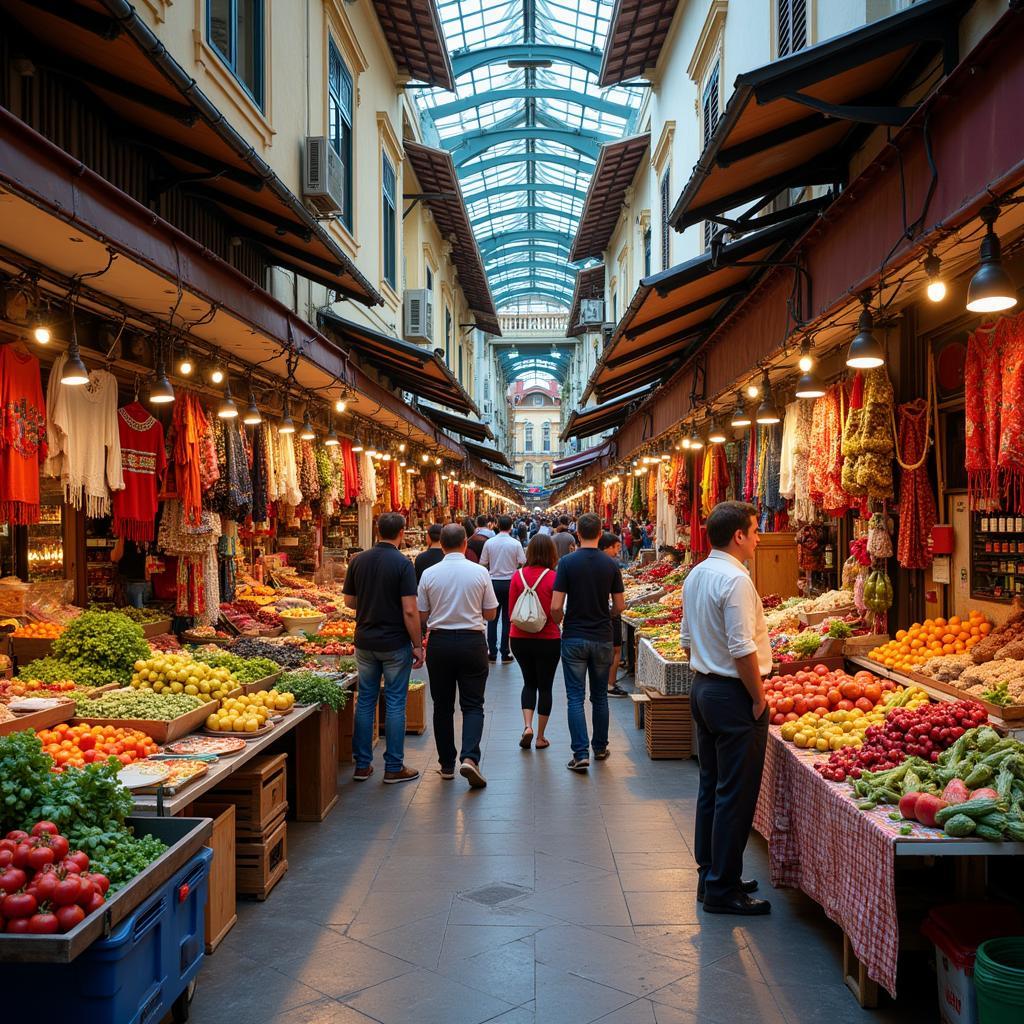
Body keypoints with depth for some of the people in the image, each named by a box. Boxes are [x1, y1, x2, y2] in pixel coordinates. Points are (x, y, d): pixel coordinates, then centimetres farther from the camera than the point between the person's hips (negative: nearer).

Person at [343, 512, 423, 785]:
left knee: (365, 701, 12)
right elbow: (409, 611, -16)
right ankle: (394, 767, 10)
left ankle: (362, 765, 17)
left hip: (365, 641, 5)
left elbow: (349, 601, 8)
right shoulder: (402, 564, -13)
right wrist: (417, 645, -8)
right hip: (395, 644, -5)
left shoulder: (358, 561, 2)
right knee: (395, 703, 4)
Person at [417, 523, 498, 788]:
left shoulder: (429, 574, -4)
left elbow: (422, 616, 2)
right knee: (473, 704, 4)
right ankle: (470, 758, -14)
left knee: (442, 705, 12)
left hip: (439, 642, 1)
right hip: (472, 642, -1)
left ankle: (446, 764, 19)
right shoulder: (480, 572, -6)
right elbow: (491, 614, 1)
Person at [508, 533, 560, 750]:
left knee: (529, 683, 20)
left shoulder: (518, 576, -5)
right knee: (545, 686, 12)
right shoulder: (553, 577, -13)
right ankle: (540, 737, 18)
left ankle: (527, 726, 3)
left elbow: (511, 611, 0)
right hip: (548, 640, -2)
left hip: (520, 639, 3)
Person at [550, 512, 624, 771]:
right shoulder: (610, 565, -2)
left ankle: (581, 754, -5)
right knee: (600, 696, 16)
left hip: (574, 638, -2)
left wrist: (560, 622, 7)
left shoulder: (567, 562, -10)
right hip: (602, 638, 3)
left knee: (576, 698, 1)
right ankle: (600, 747, 26)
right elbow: (620, 606, 0)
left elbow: (556, 606, -13)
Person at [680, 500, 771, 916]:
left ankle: (710, 877, 26)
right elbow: (742, 648, -22)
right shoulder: (735, 579, -19)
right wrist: (759, 697, -13)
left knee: (710, 787, 16)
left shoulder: (696, 575, 10)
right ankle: (722, 889, 7)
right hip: (733, 695, -9)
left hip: (703, 689, 10)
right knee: (735, 796, -1)